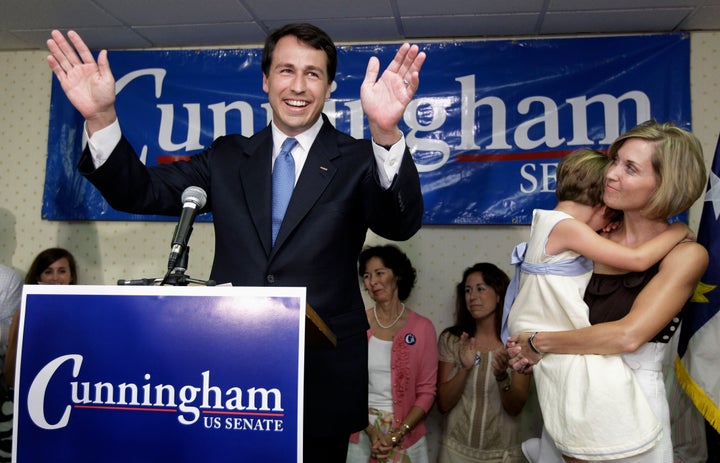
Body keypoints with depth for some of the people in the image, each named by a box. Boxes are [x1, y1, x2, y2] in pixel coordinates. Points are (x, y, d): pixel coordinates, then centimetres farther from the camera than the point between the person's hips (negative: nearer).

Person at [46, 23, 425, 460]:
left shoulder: (358, 159, -3)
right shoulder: (229, 158, 7)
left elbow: (400, 224, -20)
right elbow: (140, 192, 4)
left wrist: (385, 131, -37)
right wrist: (100, 117, -13)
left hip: (324, 377, -2)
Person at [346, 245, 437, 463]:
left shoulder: (422, 328, -6)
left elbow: (427, 391, -4)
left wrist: (398, 434, -12)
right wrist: (371, 431, -12)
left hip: (406, 435, -1)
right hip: (360, 432, 1)